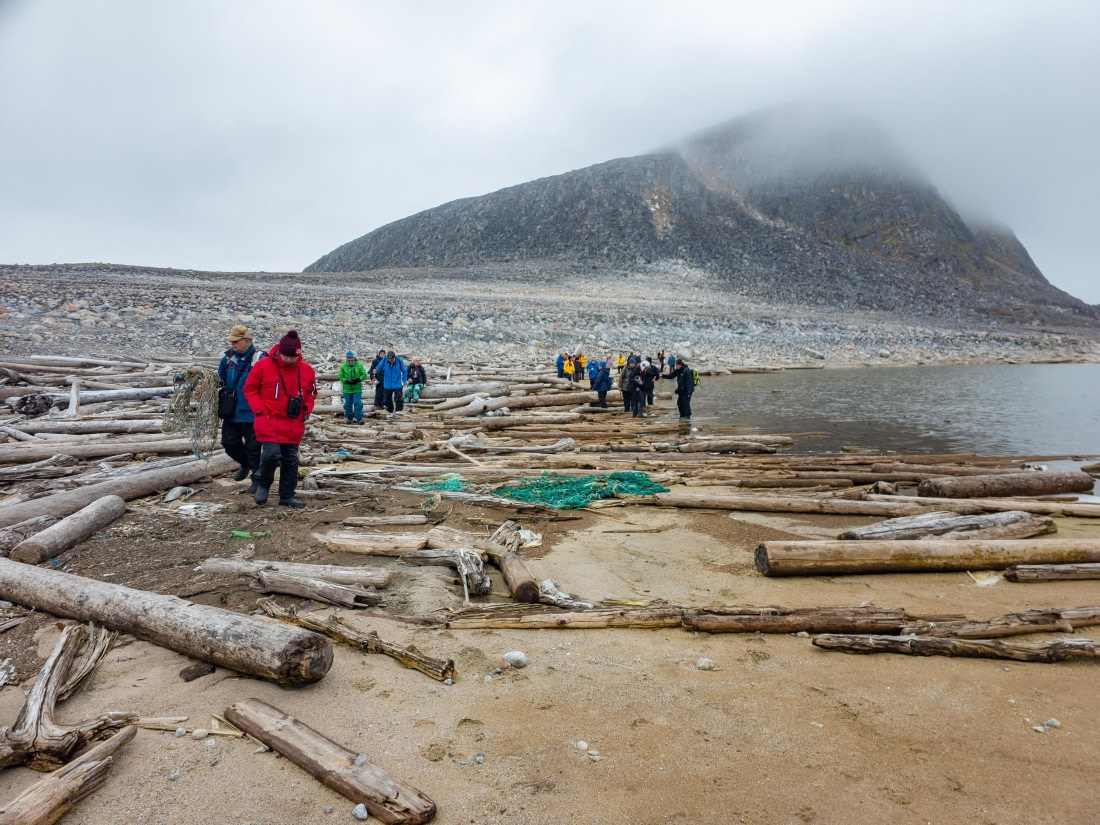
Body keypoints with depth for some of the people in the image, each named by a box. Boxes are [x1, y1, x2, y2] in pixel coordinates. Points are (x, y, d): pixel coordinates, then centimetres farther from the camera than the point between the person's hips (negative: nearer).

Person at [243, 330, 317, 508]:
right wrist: (260, 410, -8)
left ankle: (287, 496, 22)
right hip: (269, 421, -4)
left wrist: (307, 410, 3)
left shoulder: (306, 370, 1)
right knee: (271, 454, -17)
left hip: (294, 424, 4)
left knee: (291, 460, 9)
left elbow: (311, 393, 17)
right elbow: (250, 389, 1)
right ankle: (263, 484, 14)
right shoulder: (263, 365, -8)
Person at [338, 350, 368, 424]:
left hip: (357, 389, -1)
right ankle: (350, 418, 22)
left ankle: (359, 418, -4)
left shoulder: (359, 365, -2)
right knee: (348, 404, 9)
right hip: (347, 389, 1)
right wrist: (346, 381, -18)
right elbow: (340, 376, -1)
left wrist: (359, 379, -19)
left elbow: (364, 375, 0)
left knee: (358, 403, -9)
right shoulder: (343, 366, -2)